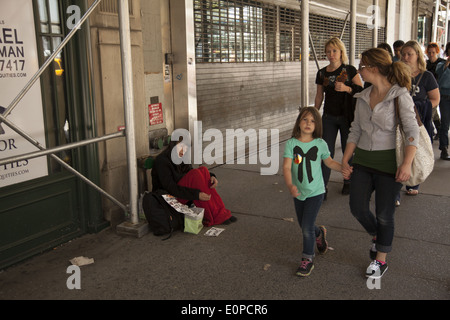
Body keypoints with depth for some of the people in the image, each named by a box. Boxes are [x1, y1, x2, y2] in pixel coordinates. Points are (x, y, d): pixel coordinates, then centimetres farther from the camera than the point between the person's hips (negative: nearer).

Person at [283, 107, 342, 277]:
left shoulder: (320, 144, -7)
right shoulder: (291, 143, -10)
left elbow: (329, 162, 8)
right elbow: (286, 167, -18)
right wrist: (290, 186, -32)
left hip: (315, 192, -2)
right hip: (299, 192, 2)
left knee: (307, 227, -7)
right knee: (304, 226, 19)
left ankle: (307, 259, 13)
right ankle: (319, 233, 53)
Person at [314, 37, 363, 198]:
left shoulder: (350, 70, -4)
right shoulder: (322, 73, 4)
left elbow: (361, 91, -7)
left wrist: (347, 88, -24)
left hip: (347, 117, -2)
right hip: (329, 117, 2)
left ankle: (348, 181, 27)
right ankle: (322, 186, 3)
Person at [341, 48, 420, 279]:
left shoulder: (399, 95, -11)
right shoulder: (363, 97, 7)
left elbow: (412, 130, -15)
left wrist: (407, 163, -24)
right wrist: (345, 160, 4)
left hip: (388, 163, -5)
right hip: (362, 161, 6)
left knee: (384, 214, 4)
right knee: (357, 208, 5)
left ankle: (380, 260, 24)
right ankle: (377, 236, 37)